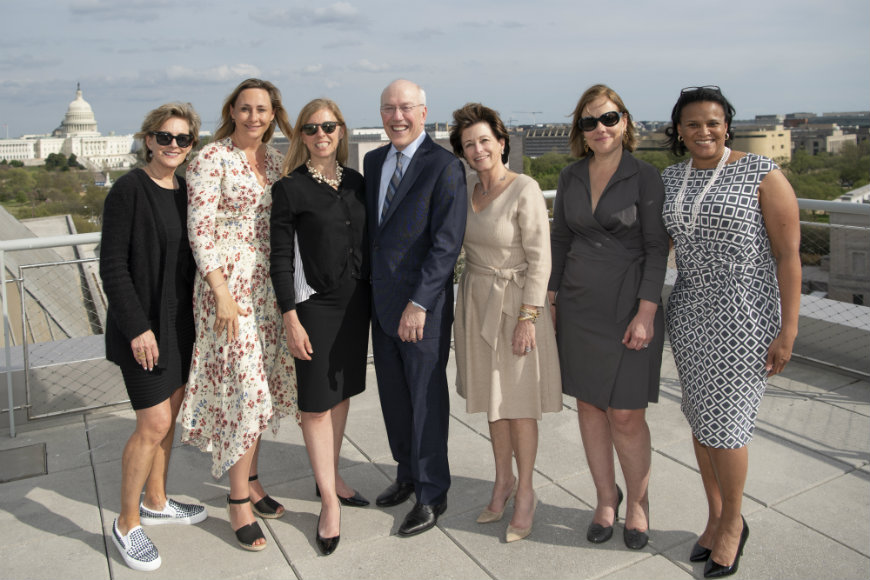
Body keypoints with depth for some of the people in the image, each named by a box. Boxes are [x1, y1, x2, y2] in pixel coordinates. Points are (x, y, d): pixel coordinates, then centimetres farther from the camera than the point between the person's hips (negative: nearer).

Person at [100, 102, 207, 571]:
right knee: (154, 423, -5)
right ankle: (126, 524, 14)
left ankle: (155, 502, 34)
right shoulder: (129, 190, -13)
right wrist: (137, 327, -19)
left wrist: (198, 314, 11)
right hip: (143, 324, -7)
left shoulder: (186, 190, 7)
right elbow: (112, 265, -16)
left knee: (168, 415, 16)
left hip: (181, 321, 7)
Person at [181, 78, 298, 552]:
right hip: (228, 283, -7)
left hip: (269, 283, 7)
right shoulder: (212, 161, -9)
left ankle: (250, 479, 29)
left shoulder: (272, 158, 11)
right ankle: (238, 501, 9)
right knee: (244, 387, -6)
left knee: (261, 385, 13)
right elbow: (200, 232, -14)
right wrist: (223, 294, -19)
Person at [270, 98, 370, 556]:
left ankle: (330, 476, 34)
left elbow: (366, 244, 12)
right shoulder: (289, 189, -8)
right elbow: (280, 258, -9)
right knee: (316, 403, 3)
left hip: (356, 303, 5)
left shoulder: (356, 183, 7)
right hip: (315, 306, -5)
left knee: (341, 394, 16)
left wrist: (372, 300, 10)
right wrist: (290, 319, -13)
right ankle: (329, 499, 16)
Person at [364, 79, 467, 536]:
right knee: (393, 395, 17)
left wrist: (418, 303, -19)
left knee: (427, 399, 5)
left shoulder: (444, 165, -12)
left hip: (422, 307, -7)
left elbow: (447, 242, -17)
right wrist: (369, 288, 11)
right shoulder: (374, 161, 11)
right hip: (381, 301, 7)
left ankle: (431, 494, 22)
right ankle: (407, 473, 37)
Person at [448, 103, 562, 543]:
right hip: (475, 303, 6)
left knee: (518, 402, 4)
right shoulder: (466, 192, 6)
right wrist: (460, 307, 13)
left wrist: (528, 317, -19)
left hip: (514, 303, -6)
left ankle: (525, 493, 22)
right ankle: (503, 479, 33)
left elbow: (540, 259, -16)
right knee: (491, 397, 15)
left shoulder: (524, 190, -14)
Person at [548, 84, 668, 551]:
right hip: (578, 307, 4)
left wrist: (646, 313, -15)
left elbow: (656, 247, -9)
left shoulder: (644, 177, -7)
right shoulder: (570, 178, 7)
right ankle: (606, 499, 27)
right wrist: (551, 299, 9)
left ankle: (637, 502, 24)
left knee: (626, 416, -1)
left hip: (628, 307, -4)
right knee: (589, 406, 10)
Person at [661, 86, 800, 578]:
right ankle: (716, 516, 33)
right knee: (702, 416, 14)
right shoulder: (670, 179, 6)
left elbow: (789, 254, -12)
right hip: (690, 314, 6)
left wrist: (788, 331, -15)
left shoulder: (763, 174, -11)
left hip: (746, 318, -5)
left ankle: (733, 521, 26)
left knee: (724, 425, -1)